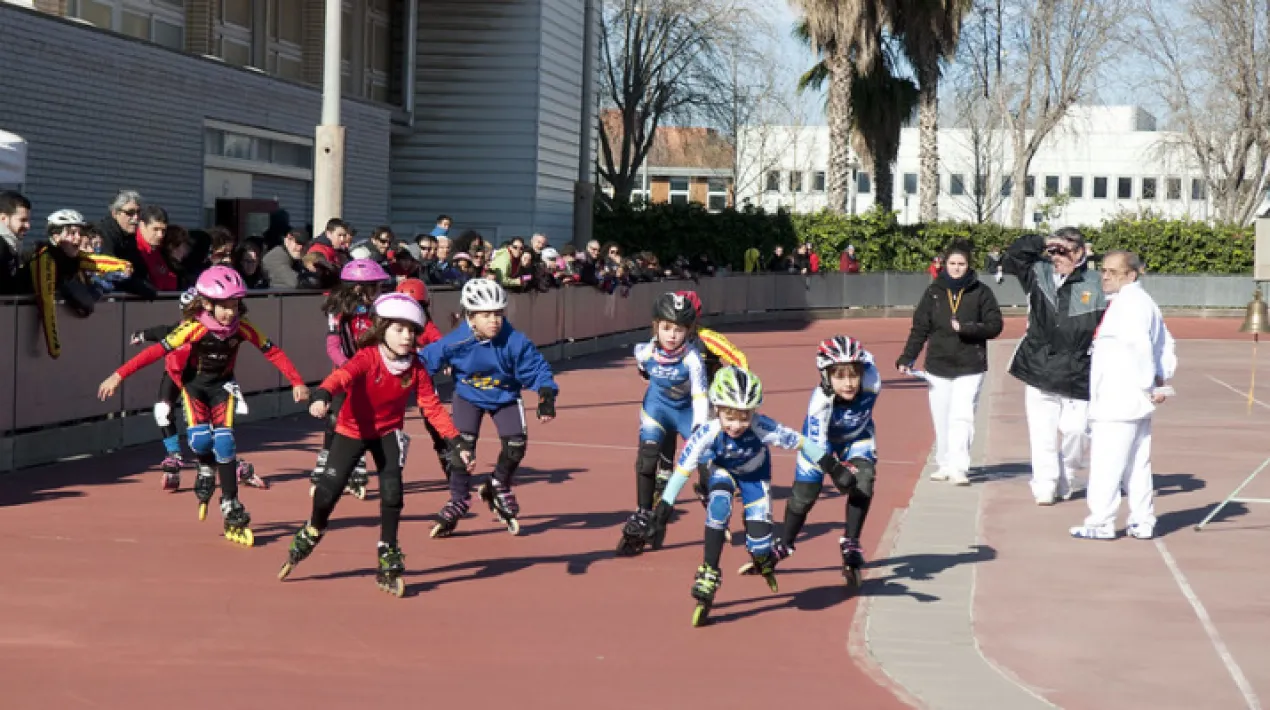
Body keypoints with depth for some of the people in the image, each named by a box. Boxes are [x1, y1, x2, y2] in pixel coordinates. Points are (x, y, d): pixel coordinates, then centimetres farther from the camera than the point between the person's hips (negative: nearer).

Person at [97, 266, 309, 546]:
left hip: (222, 385, 2)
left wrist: (296, 382, -19)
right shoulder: (195, 328, -28)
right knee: (201, 439, -21)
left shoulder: (241, 328, -20)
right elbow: (157, 351, -30)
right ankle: (206, 471, 15)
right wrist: (118, 376, -34)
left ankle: (231, 509, -3)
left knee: (224, 443, -11)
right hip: (193, 383, -2)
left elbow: (273, 352, -13)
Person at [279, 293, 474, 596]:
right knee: (327, 491, -2)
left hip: (388, 432, 2)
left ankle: (388, 562, -2)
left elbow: (433, 408, -7)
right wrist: (322, 396, -66)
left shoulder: (415, 369, -13)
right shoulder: (367, 358, -26)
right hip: (352, 431, -2)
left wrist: (456, 442, -13)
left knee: (392, 492, -15)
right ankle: (310, 534, 32)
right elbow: (341, 375, -44)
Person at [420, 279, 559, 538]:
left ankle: (499, 490, 18)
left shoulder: (515, 342, -27)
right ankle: (457, 502, 4)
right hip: (468, 396, -1)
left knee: (516, 443, -12)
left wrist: (547, 395, -28)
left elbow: (537, 368, -18)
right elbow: (425, 361, -19)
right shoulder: (455, 343, -28)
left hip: (505, 397, 1)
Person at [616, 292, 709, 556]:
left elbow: (700, 396, -30)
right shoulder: (645, 353, -22)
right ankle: (641, 519, -1)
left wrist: (699, 429, -38)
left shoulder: (692, 358, -30)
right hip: (657, 408, 1)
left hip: (688, 410, -1)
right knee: (646, 458, -12)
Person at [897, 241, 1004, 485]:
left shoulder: (981, 292, 1)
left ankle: (959, 467, -15)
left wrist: (967, 328, -17)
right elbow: (919, 328, 5)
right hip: (938, 366, 3)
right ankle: (945, 465, 20)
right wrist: (906, 358, -4)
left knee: (962, 417, -13)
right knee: (941, 420, 8)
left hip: (970, 367, -3)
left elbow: (995, 325, -3)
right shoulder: (934, 292, 6)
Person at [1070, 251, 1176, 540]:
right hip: (1137, 402, 10)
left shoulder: (1128, 303, -13)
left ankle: (1101, 523, -4)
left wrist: (1149, 385, -18)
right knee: (1138, 463, 12)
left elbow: (1141, 347, -23)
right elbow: (1167, 345, 21)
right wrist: (1160, 379, 13)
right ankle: (1142, 522, 15)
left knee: (1106, 463, -6)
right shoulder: (1145, 302, 19)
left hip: (1118, 401, -10)